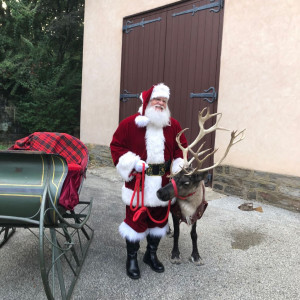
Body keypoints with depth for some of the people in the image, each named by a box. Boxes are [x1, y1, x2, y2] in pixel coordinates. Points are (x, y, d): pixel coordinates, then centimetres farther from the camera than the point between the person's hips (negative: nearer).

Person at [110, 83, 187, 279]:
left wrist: (178, 167, -2)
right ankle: (132, 258, 27)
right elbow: (116, 146, -2)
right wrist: (132, 163, -14)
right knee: (136, 219, 5)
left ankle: (151, 254, 38)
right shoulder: (130, 123, -5)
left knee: (160, 218, 15)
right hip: (138, 183, -3)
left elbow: (181, 148, 13)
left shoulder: (173, 125, 5)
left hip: (163, 184, 4)